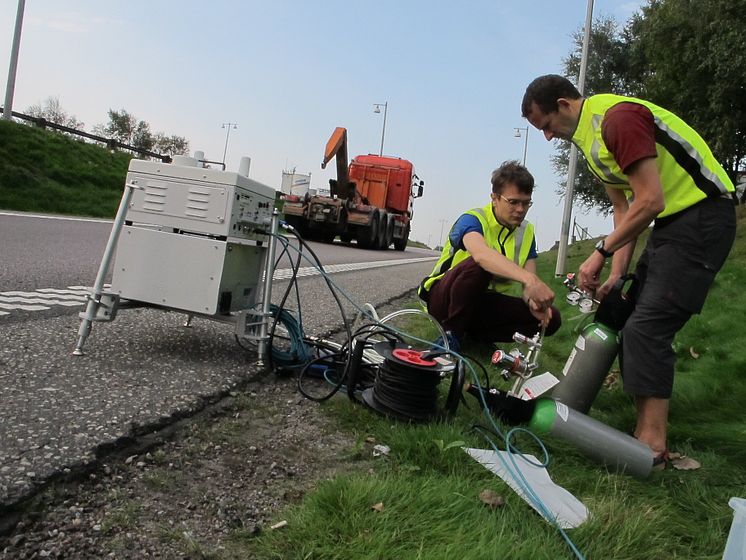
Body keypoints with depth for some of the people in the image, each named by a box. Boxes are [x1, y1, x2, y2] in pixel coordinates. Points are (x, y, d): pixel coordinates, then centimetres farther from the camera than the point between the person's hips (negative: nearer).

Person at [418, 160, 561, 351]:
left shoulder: (526, 232, 3)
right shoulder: (473, 220, -17)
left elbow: (530, 282, -4)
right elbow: (481, 253, -42)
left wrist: (533, 299, -30)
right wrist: (529, 279, -55)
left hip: (485, 304, 6)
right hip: (444, 298, -6)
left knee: (551, 318, -13)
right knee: (479, 265, -37)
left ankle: (475, 332, -4)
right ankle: (451, 332, -18)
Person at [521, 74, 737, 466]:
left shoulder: (617, 118, -20)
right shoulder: (588, 135, 13)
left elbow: (650, 201, -24)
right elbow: (623, 207, 12)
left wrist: (601, 252, -16)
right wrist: (617, 273, 5)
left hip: (702, 216, -10)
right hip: (670, 222, 10)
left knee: (646, 327, -15)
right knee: (629, 320, 9)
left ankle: (651, 446, -7)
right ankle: (647, 432, 17)